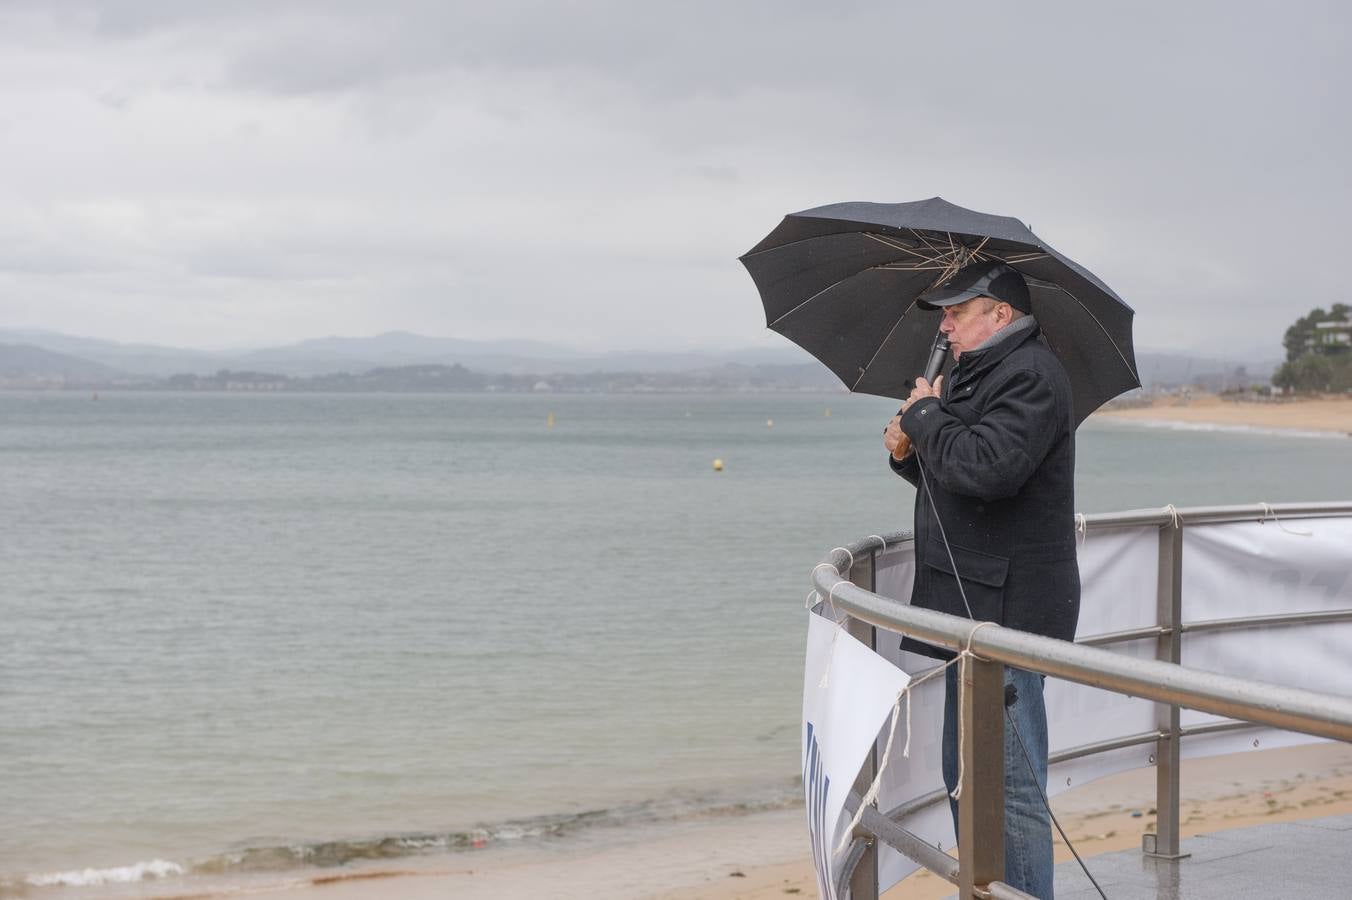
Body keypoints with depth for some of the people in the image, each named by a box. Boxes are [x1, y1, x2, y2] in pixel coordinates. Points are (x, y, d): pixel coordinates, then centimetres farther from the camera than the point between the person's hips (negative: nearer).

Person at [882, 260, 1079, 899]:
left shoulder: (1031, 376, -13)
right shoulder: (978, 374, 20)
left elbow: (985, 468, -28)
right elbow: (950, 478, 26)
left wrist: (925, 415, -12)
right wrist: (908, 452, 5)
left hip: (1006, 606, -11)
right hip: (972, 607, 11)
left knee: (1009, 786, -9)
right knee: (966, 779, 18)